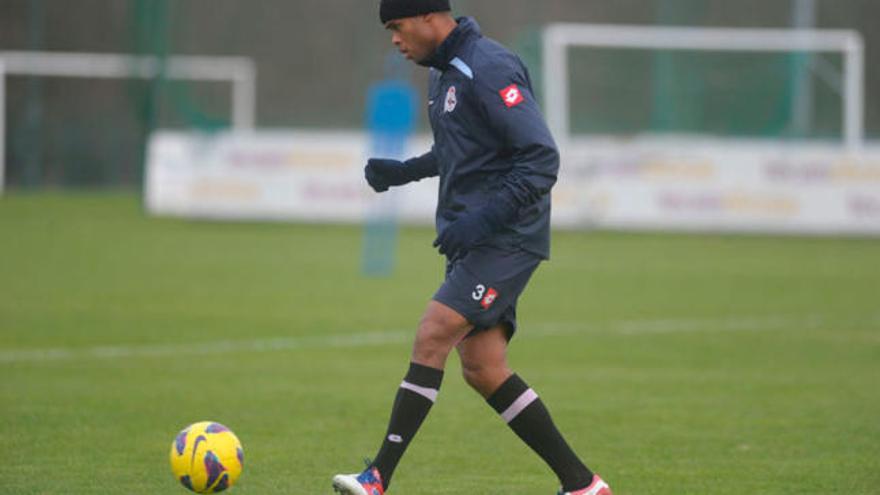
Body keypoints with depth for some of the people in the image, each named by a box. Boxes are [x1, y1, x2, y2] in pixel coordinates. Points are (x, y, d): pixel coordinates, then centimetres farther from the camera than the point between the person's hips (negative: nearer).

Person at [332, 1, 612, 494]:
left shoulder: (489, 70, -16)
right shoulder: (445, 71, 15)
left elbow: (542, 158, -22)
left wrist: (483, 219, -27)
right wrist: (404, 171, 16)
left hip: (506, 241, -10)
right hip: (473, 241, 10)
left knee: (431, 337, -17)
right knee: (484, 369, 4)